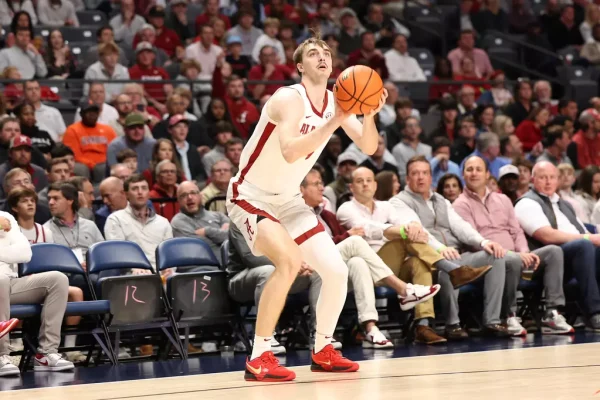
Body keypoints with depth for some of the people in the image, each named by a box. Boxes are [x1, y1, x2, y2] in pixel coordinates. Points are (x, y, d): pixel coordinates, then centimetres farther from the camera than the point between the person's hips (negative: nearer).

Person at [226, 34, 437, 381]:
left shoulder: (336, 102, 0)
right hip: (250, 197, -8)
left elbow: (368, 147, -4)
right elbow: (290, 152, -36)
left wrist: (369, 115, -23)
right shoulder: (289, 99, -22)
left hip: (288, 201, 8)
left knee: (336, 271, 2)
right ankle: (259, 359, -23)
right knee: (290, 260, -30)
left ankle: (323, 351, 23)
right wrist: (333, 122, -38)